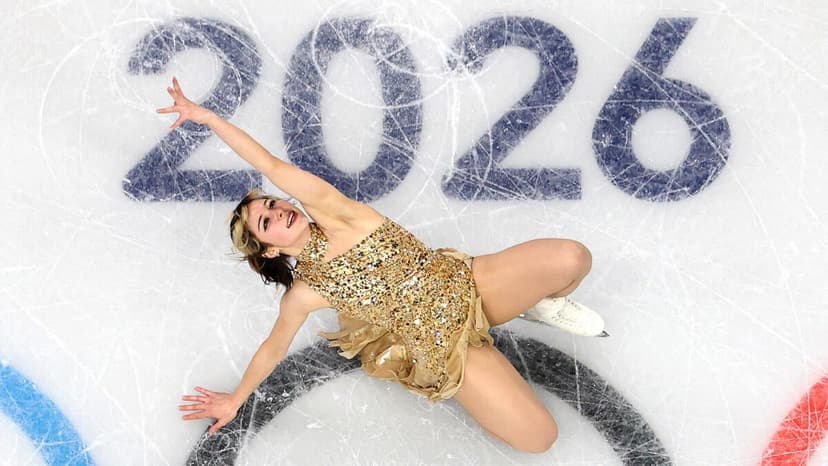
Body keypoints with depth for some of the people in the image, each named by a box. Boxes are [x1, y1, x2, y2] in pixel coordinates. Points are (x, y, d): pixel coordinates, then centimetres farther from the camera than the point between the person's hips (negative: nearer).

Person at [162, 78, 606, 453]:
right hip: (446, 350, -1)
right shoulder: (304, 293, -6)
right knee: (538, 437, -14)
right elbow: (273, 347, 9)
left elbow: (272, 165, -15)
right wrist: (235, 399, 19)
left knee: (572, 257, -24)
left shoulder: (331, 210, -5)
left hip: (467, 282, 2)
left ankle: (541, 305, 12)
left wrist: (207, 115, -15)